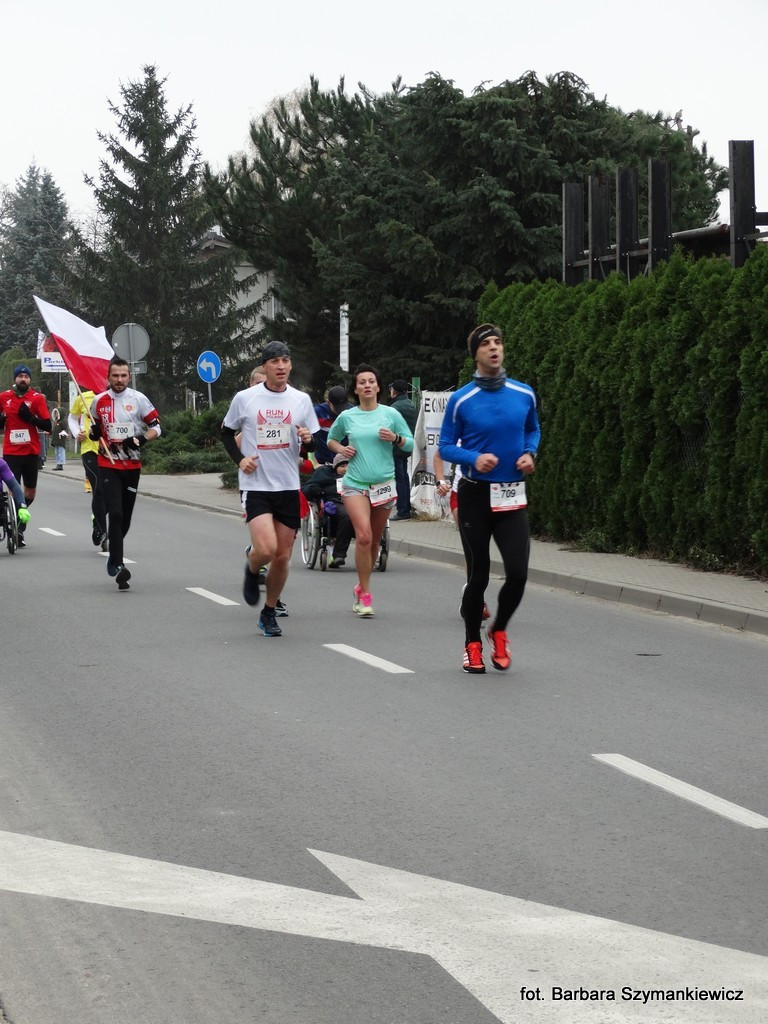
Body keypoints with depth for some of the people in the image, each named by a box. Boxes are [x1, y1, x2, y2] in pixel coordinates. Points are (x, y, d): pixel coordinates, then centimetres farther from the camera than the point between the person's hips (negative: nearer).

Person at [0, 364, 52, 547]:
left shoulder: (37, 398, -2)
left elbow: (48, 426, -5)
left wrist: (30, 417, -19)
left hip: (31, 452, 1)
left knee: (30, 492, 11)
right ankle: (17, 530, -3)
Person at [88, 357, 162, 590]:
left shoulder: (138, 399, -2)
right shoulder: (99, 401, 4)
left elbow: (156, 428, 0)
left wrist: (140, 440, -17)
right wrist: (93, 433, -4)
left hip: (132, 466, 1)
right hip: (108, 466, -1)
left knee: (125, 517, 11)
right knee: (115, 514, -15)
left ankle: (114, 553, 37)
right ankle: (118, 566, -18)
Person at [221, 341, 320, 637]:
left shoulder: (301, 399, 4)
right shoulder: (245, 398, -2)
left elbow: (314, 441, 11)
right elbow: (227, 432, 11)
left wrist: (308, 439, -13)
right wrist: (239, 458, -5)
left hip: (289, 487, 3)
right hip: (255, 486, -3)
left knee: (282, 557, 4)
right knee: (266, 549, -20)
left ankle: (269, 613, 23)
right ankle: (252, 570, 16)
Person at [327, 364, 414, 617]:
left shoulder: (391, 414, 3)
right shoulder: (346, 417, 4)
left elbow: (410, 444, 7)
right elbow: (331, 439, 21)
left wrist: (395, 438, -13)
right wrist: (341, 449, 0)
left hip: (384, 484, 1)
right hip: (355, 484, -1)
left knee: (374, 540, 8)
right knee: (363, 536, -18)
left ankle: (361, 586, 28)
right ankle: (365, 595, -11)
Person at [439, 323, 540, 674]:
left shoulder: (524, 395, 3)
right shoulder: (461, 400, -5)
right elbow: (446, 446, 0)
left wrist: (529, 453, -2)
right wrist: (474, 458, -18)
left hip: (512, 497, 2)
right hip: (475, 495, -2)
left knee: (517, 573, -9)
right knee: (478, 576, 4)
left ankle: (498, 630, 19)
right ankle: (472, 645, 22)